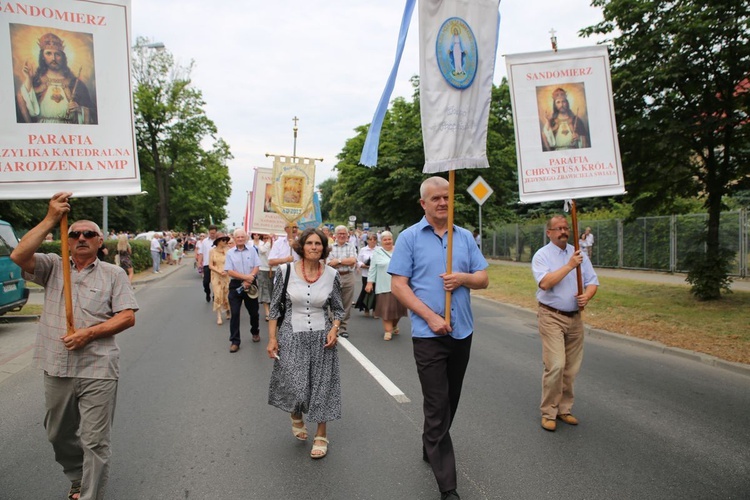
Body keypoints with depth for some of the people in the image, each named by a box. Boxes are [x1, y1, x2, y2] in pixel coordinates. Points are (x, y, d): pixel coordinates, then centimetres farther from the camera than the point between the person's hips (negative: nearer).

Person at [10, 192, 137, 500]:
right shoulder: (53, 267, 8)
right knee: (59, 436, 21)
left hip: (98, 371, -3)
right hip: (57, 368, 4)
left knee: (95, 441, 1)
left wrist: (89, 333, -16)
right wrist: (51, 219, -15)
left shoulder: (113, 274, 2)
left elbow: (128, 317, -4)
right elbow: (19, 256, -12)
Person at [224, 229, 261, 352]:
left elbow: (257, 267, -3)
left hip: (251, 284, 1)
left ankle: (255, 332, 38)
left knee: (254, 311, 12)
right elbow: (229, 271, -7)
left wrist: (249, 279, -17)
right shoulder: (230, 253, 0)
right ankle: (234, 341, 6)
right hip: (236, 284, -1)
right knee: (234, 313, -2)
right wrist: (246, 277, -17)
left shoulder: (252, 250, 2)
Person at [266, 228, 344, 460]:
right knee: (293, 387, -2)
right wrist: (272, 338, -2)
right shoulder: (286, 270, -6)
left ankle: (321, 435, 29)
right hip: (292, 337, -1)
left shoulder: (332, 275, -3)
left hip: (322, 338, 1)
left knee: (321, 386, 7)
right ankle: (296, 417, 35)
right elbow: (275, 306, 1)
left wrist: (334, 329, -9)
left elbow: (338, 309, 8)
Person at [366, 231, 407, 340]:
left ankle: (394, 325, 32)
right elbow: (373, 269, 2)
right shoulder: (377, 252, 3)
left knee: (397, 307, 8)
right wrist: (370, 282, -3)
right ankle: (388, 330, 5)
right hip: (384, 286, -2)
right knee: (386, 308, -3)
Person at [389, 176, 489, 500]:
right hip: (428, 336, -4)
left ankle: (431, 449, 41)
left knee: (449, 403, 18)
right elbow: (398, 286, -8)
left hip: (462, 333, 5)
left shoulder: (464, 237, 8)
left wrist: (463, 278, -12)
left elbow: (483, 279, 10)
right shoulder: (409, 237, -3)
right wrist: (431, 317, -16)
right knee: (437, 408, -1)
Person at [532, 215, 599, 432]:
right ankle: (548, 412, 2)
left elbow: (592, 282, 10)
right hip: (551, 317, -5)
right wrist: (570, 265, -21)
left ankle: (564, 409, 24)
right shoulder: (542, 255, -5)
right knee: (556, 366, -12)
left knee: (572, 368, 10)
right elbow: (544, 283, -21)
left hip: (575, 317, 5)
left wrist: (587, 295, -12)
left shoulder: (579, 254, 11)